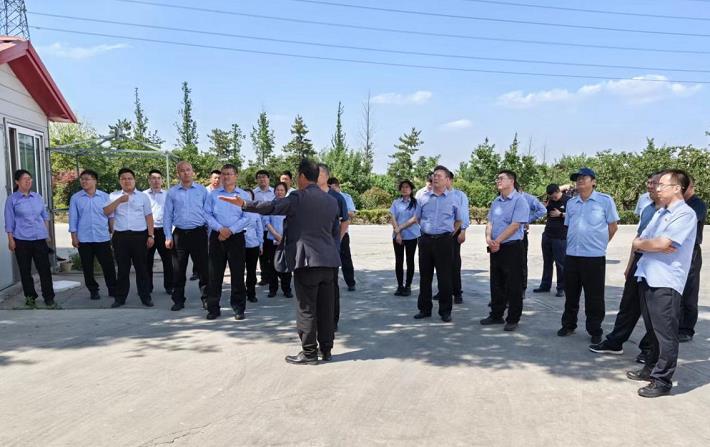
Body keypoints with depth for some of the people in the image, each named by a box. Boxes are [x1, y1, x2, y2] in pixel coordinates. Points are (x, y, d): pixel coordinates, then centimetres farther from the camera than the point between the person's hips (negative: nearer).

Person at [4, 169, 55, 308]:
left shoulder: (37, 197, 9)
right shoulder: (12, 199, 0)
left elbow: (45, 216, 16)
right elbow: (9, 221, 0)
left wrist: (47, 233, 11)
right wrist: (10, 239, -4)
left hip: (40, 238, 2)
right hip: (22, 240, -2)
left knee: (44, 268, 0)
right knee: (25, 270, 7)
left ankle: (49, 297, 6)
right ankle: (30, 297, 19)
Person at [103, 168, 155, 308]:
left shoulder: (143, 196, 8)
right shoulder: (114, 196, 9)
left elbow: (149, 217, 7)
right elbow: (105, 212, -4)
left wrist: (151, 235, 1)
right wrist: (119, 200, -14)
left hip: (140, 235, -1)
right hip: (120, 236, 1)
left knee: (141, 267, 4)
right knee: (123, 268, 7)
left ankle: (145, 296, 11)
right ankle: (120, 297, 16)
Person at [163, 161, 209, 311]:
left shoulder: (202, 190, 5)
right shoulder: (172, 192, 7)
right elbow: (167, 215, 7)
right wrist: (168, 236, 0)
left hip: (198, 233, -1)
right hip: (179, 234, 1)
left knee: (203, 268, 0)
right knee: (178, 270, 7)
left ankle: (206, 299, 9)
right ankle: (178, 300, 18)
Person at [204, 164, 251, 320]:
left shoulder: (244, 195, 6)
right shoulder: (213, 194, 9)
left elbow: (247, 217, -3)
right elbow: (207, 214, 1)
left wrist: (230, 230, -13)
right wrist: (220, 228, -13)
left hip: (236, 237, -1)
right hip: (217, 237, 1)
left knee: (238, 273, 1)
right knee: (215, 273, 3)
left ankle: (238, 308, 10)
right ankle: (213, 308, 11)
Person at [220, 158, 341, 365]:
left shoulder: (298, 197, -8)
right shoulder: (331, 200, 13)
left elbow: (271, 207, -16)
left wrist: (243, 204, -10)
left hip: (307, 261, -7)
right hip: (329, 262, 7)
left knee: (306, 309, 1)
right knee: (326, 307, 11)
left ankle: (309, 352, 7)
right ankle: (326, 349, 18)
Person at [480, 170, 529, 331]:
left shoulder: (519, 200, -10)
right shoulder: (496, 201, 13)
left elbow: (515, 225, -18)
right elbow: (490, 222, 10)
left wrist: (497, 241, -17)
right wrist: (488, 238, -10)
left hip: (512, 247, -7)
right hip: (495, 248, 7)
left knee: (513, 286, 1)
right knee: (496, 284, 14)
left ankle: (513, 319, 10)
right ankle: (496, 315, 25)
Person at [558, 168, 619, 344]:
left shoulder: (605, 200, -4)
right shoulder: (571, 203, 11)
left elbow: (613, 226, 1)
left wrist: (599, 243, 7)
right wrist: (574, 243, 12)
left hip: (594, 256, -4)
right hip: (571, 255, 5)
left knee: (594, 297, 3)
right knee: (570, 294, 12)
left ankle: (595, 331, 14)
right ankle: (568, 325, 25)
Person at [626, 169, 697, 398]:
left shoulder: (685, 214, -10)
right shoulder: (660, 213, 16)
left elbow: (661, 243, -21)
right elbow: (638, 243, 12)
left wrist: (641, 243, -1)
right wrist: (652, 245, -10)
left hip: (666, 282, -8)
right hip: (647, 278, 8)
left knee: (665, 334, 0)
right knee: (652, 330, 18)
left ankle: (662, 381, 8)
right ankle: (651, 368, 30)